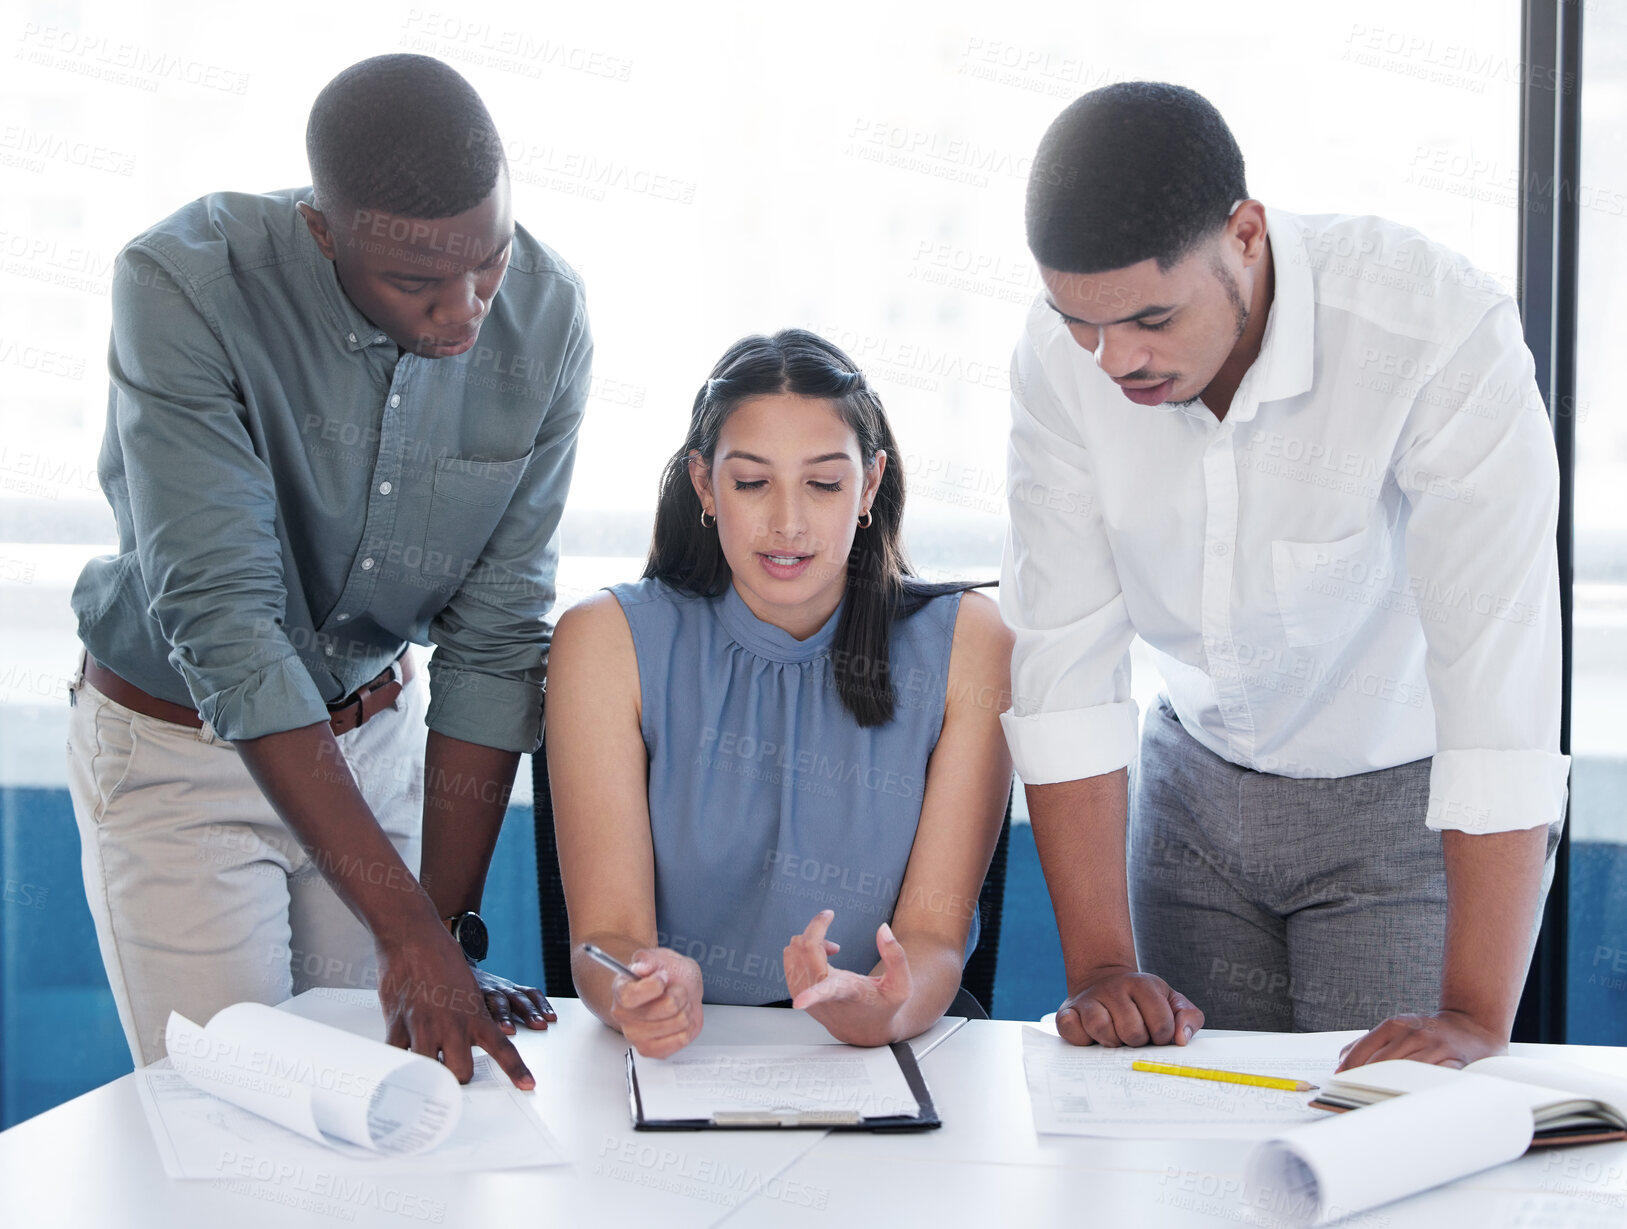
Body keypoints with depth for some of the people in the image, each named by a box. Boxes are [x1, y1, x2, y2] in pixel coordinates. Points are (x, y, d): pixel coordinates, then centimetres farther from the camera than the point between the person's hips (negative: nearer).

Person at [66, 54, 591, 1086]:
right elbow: (222, 623, -33)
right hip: (178, 744, -3)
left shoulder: (546, 316, -17)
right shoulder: (186, 285, -28)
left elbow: (495, 635, -13)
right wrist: (406, 927, -36)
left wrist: (451, 933, -16)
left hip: (378, 728, 3)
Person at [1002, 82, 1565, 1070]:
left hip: (1407, 797, -3)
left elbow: (1500, 665, -34)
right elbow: (1065, 653, -14)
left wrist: (1476, 1021, -37)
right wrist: (1101, 969, -19)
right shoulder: (1061, 357, -17)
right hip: (1201, 782, 4)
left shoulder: (1444, 333, -31)